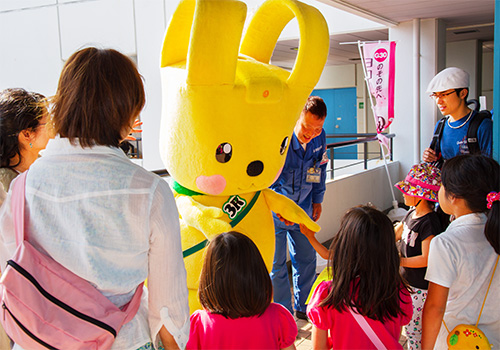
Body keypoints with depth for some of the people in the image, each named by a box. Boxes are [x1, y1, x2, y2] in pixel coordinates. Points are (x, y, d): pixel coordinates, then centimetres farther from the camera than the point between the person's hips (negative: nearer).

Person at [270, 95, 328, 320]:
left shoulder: (319, 139, -8)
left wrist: (317, 200, 14)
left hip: (302, 209, 5)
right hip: (274, 212, -5)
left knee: (306, 258, 14)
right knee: (276, 264, 2)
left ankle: (304, 307, 35)